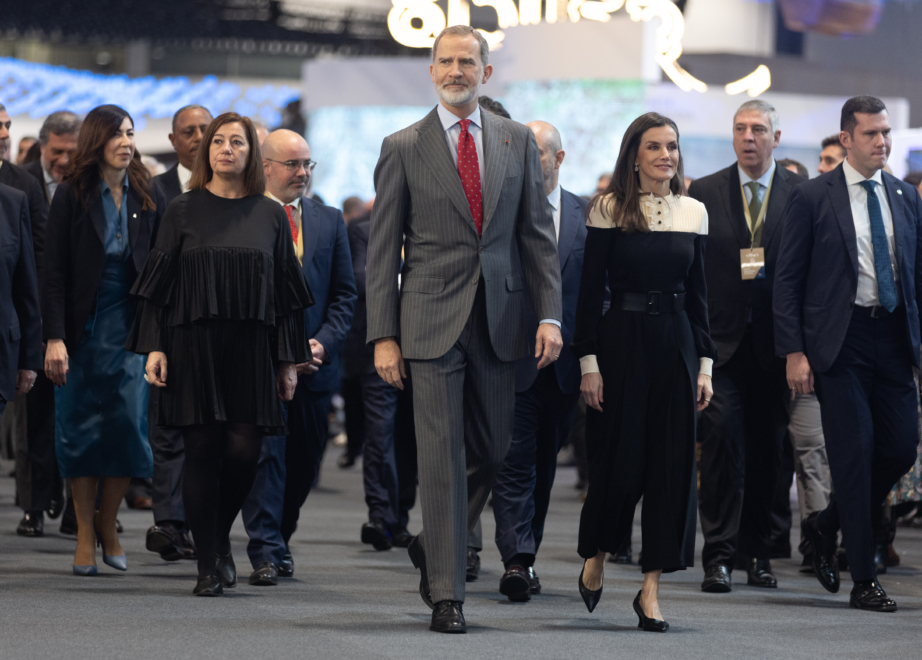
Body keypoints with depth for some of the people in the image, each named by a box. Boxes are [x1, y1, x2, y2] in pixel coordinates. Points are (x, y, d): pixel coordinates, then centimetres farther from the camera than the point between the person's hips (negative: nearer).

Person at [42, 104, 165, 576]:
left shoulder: (148, 198, 5)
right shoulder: (71, 197, -3)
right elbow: (53, 272, -5)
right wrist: (54, 338, -14)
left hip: (131, 328, 2)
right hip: (82, 329, -2)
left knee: (128, 427, -3)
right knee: (80, 431, 1)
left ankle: (107, 524, 15)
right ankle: (85, 533, 12)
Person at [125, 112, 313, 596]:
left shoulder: (269, 215, 9)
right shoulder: (184, 211, 6)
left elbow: (285, 289, 9)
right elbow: (160, 284, 4)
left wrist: (288, 359, 4)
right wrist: (154, 347, -5)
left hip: (251, 348, 1)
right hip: (194, 347, -1)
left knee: (244, 451, -9)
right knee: (202, 453, -3)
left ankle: (221, 537, 17)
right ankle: (207, 565, 4)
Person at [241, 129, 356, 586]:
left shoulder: (330, 221, 13)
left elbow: (344, 294, 12)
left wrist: (322, 342, -4)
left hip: (315, 361, 4)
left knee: (305, 461, 9)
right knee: (265, 452, -11)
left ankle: (278, 538, 26)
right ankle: (265, 552, -9)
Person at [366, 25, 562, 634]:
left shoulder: (517, 141, 9)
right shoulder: (403, 148, 1)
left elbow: (538, 233, 9)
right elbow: (383, 249, 1)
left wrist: (550, 314, 0)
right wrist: (383, 336, -5)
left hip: (499, 319, 3)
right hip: (431, 320, -3)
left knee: (492, 450, 9)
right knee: (443, 456, -5)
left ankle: (434, 544, 33)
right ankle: (446, 594, 0)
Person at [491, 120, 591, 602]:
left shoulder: (584, 215, 8)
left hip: (564, 363, 4)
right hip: (512, 358, -4)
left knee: (544, 463, 12)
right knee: (515, 462, -8)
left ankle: (524, 555, 23)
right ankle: (517, 560, -13)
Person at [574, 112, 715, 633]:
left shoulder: (694, 212, 8)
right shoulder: (609, 209, -3)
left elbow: (698, 293, 12)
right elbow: (591, 290, -4)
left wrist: (705, 364, 7)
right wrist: (589, 362, -9)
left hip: (676, 343, 4)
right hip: (622, 340, -3)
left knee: (671, 463, 0)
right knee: (618, 462, -1)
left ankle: (651, 589, 5)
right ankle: (596, 556, 27)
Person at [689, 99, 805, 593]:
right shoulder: (703, 194, 6)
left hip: (774, 343, 1)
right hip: (721, 340, 0)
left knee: (767, 449, 7)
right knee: (721, 437, -10)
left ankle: (757, 552, 19)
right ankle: (719, 555, -8)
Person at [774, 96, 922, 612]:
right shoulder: (814, 198, -2)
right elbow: (788, 279, -2)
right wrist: (794, 352, -8)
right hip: (841, 339, -5)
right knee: (855, 451, -6)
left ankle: (827, 525, 27)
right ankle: (864, 580, 2)